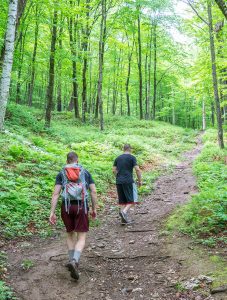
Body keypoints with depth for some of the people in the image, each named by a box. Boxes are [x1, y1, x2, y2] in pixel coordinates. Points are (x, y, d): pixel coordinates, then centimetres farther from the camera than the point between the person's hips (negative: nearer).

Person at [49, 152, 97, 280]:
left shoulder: (61, 174, 7)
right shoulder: (85, 172, 8)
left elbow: (56, 193, -3)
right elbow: (93, 191, 2)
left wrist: (52, 213, -4)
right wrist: (94, 209, 10)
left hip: (66, 206, 2)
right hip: (81, 207, -1)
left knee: (70, 234, 23)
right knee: (81, 238, 2)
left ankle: (73, 261, 25)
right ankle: (74, 261, -22)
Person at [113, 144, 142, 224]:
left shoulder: (118, 158, 13)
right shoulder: (132, 157, -1)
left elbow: (114, 170, 10)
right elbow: (137, 169, -8)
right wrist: (140, 180, 0)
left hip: (119, 182, 5)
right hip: (128, 181, -5)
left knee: (123, 201, 11)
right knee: (132, 199, 2)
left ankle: (124, 219, 9)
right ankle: (124, 211, -20)